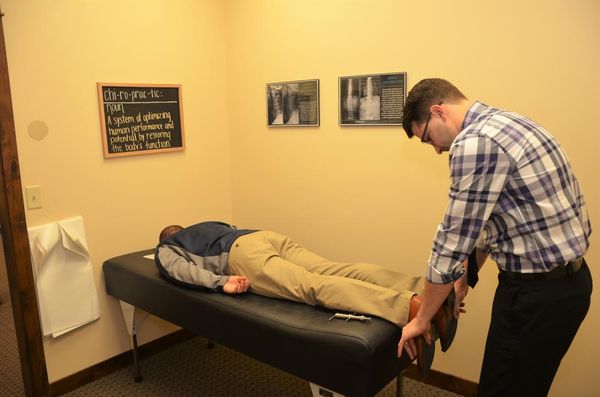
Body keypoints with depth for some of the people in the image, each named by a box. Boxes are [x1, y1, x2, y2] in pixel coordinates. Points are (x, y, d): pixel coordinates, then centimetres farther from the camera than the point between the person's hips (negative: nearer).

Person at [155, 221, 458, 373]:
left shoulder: (165, 250, 26)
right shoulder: (206, 225, 46)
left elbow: (179, 268, 2)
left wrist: (220, 283, -9)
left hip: (243, 254, -6)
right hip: (268, 235, 7)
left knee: (312, 286, -27)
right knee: (336, 272, -14)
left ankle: (412, 306, -49)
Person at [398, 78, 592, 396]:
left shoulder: (474, 142, -21)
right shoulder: (503, 124, 10)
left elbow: (454, 241, -18)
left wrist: (421, 318, -6)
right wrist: (466, 275, 23)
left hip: (539, 290, -10)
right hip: (562, 277, 10)